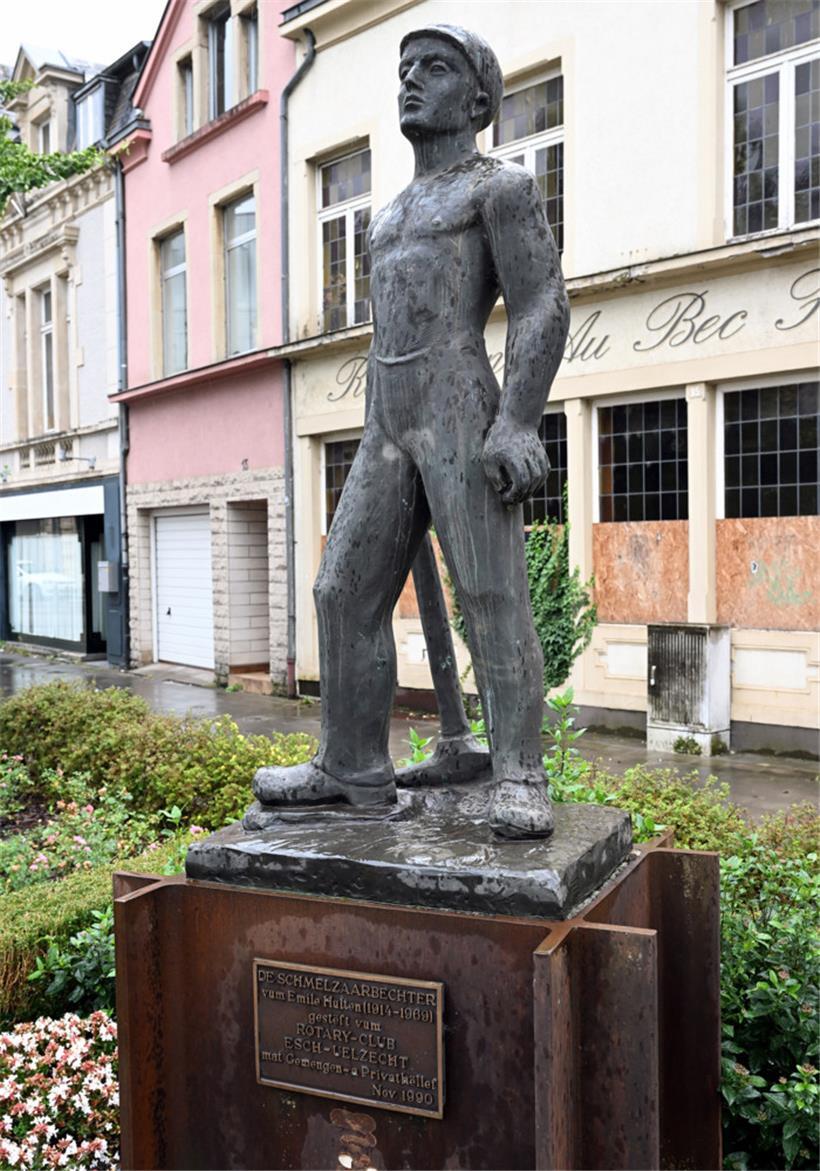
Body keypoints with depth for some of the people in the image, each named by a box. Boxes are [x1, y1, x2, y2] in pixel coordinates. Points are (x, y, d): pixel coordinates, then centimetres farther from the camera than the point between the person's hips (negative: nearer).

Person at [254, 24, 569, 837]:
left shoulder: (502, 186, 6)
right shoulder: (391, 218, 28)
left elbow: (543, 308, -7)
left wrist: (518, 423, -21)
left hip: (466, 420, -7)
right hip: (388, 435, 7)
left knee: (492, 599, -11)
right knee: (348, 596, 1)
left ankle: (517, 782, -6)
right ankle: (352, 769, 9)